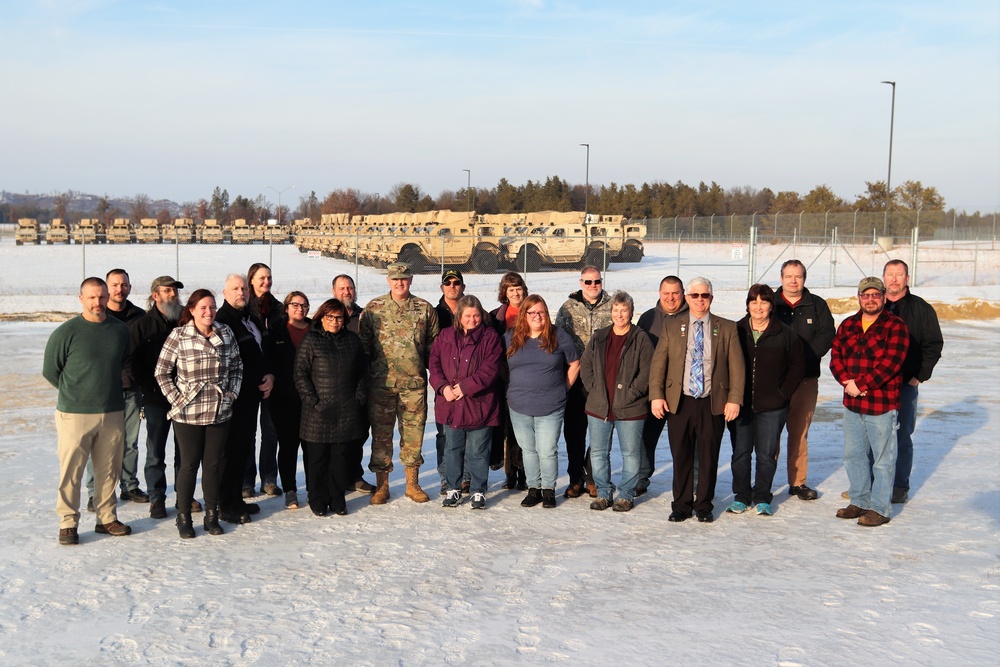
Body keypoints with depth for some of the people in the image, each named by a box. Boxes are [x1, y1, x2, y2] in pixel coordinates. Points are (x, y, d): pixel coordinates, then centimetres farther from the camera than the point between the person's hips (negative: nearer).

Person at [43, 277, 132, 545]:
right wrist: (74, 393, 3)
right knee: (71, 472, 1)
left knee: (109, 471, 12)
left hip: (113, 413, 4)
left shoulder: (121, 330, 4)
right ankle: (68, 523, 13)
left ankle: (107, 518, 24)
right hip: (75, 414, -4)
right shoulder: (66, 332, -8)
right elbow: (50, 370, 0)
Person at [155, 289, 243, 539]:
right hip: (188, 414, -3)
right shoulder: (178, 336, -7)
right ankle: (183, 517, 18)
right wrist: (176, 400, -7)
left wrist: (231, 393, 4)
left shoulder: (226, 333, 3)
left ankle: (212, 515, 22)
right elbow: (161, 372, -2)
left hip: (220, 413, 3)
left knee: (214, 464, 9)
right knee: (189, 464, 4)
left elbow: (237, 366, 14)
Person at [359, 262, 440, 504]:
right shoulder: (373, 308, 4)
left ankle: (412, 484, 19)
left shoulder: (424, 309, 6)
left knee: (414, 431, 6)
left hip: (414, 382, 1)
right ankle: (381, 485, 14)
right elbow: (363, 343, 6)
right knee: (381, 433, 4)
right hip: (381, 382, 0)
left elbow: (434, 344, 11)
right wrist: (365, 375, 2)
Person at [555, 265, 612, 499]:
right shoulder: (568, 308, 5)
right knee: (573, 429, 5)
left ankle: (593, 477, 17)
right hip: (574, 378, 1)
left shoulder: (611, 307, 3)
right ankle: (576, 478, 17)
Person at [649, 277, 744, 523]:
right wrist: (656, 395, -5)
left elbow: (737, 366, 3)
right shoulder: (671, 327, 7)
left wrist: (735, 399, -5)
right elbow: (658, 363, 4)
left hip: (713, 403, -1)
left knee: (709, 457, 6)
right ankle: (681, 505, 19)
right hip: (679, 402, 1)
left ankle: (704, 506, 20)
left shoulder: (727, 328, 5)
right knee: (681, 457, 6)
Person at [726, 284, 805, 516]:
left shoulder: (785, 334, 0)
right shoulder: (736, 331, 3)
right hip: (740, 405, 1)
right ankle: (741, 497, 20)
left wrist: (783, 393, -2)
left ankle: (762, 498, 19)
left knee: (766, 455, 4)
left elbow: (797, 366, 5)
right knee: (740, 453, 7)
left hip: (771, 407, -1)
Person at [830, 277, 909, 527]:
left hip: (882, 405, -6)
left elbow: (890, 364, -16)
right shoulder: (847, 325, 11)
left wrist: (861, 384, -18)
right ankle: (859, 501, 28)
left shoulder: (895, 327, -7)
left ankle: (880, 508, 11)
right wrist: (847, 381, -11)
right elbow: (836, 356, 6)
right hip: (852, 403, 6)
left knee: (883, 459, 2)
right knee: (854, 455, 15)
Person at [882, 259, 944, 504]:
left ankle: (901, 487, 13)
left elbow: (934, 345, 0)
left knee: (903, 436, 3)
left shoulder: (921, 309, 0)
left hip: (906, 384, -2)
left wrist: (920, 376, -5)